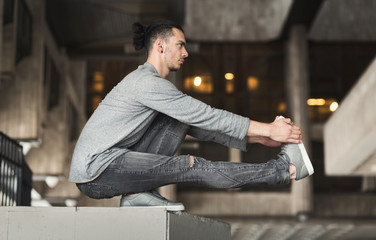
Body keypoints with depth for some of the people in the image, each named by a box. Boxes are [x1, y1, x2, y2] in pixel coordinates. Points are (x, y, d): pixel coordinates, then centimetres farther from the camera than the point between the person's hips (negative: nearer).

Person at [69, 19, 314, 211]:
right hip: (98, 172, -10)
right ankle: (283, 168, -8)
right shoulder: (147, 82, -15)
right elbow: (205, 116, -18)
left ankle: (138, 193, -4)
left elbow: (199, 126, 15)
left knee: (180, 120, 5)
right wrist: (267, 129, -15)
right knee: (195, 167, -15)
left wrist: (255, 137, 7)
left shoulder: (156, 87, 16)